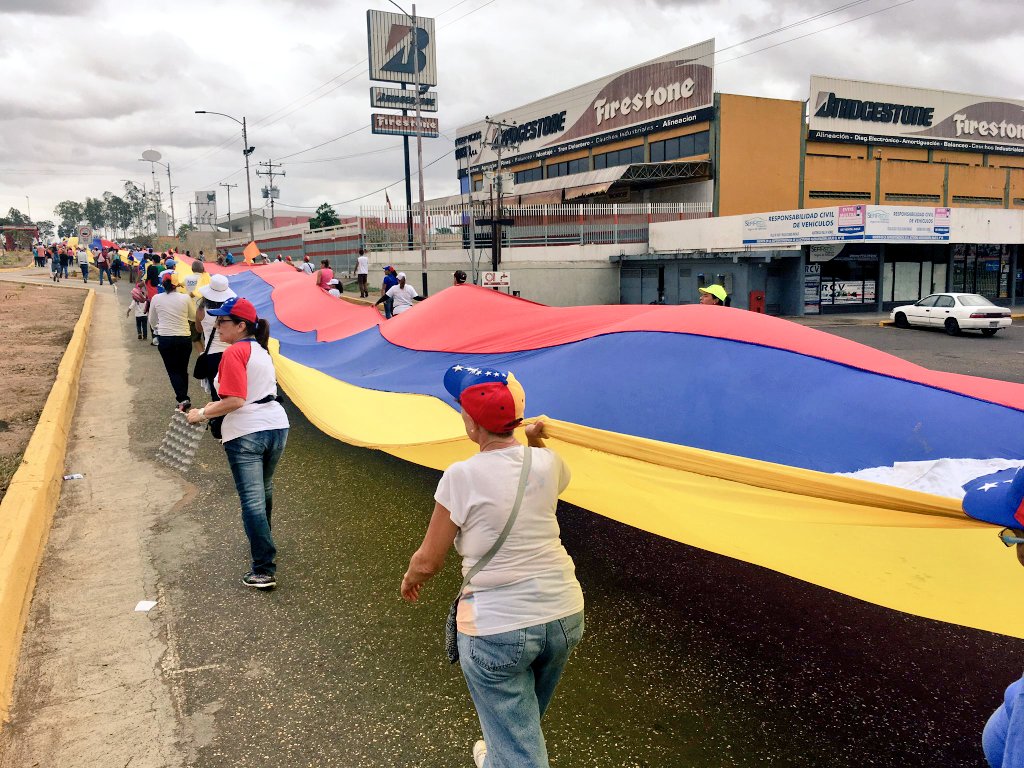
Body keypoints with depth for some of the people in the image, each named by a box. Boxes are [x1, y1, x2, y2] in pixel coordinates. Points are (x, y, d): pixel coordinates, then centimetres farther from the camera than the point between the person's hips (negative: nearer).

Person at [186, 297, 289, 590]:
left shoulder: (234, 352, -14)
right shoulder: (261, 350, 13)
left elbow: (235, 401, -22)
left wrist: (203, 413, -10)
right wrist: (218, 406, 16)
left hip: (246, 433, -9)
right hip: (276, 426, 9)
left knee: (252, 501, -5)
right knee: (264, 489, 27)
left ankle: (264, 570, -5)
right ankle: (263, 542, 46)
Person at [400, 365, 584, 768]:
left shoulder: (462, 476, -16)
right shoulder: (547, 463, -3)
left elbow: (428, 561, -7)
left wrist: (410, 578, 12)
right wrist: (536, 442, 20)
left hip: (497, 628, -6)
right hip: (564, 616, 6)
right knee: (526, 721, 31)